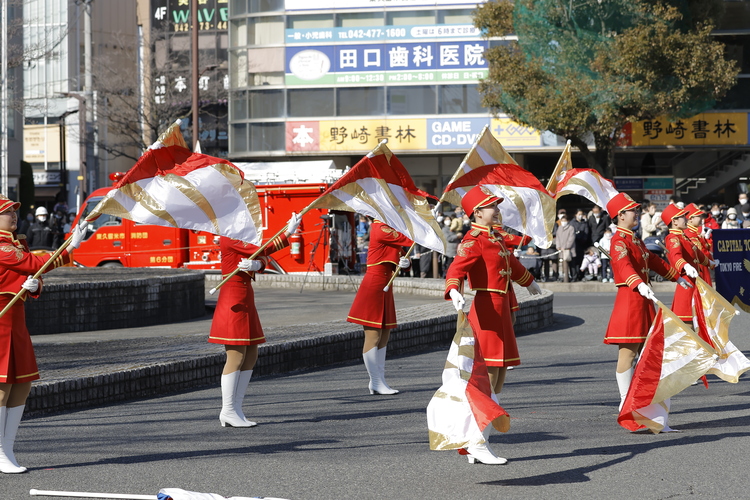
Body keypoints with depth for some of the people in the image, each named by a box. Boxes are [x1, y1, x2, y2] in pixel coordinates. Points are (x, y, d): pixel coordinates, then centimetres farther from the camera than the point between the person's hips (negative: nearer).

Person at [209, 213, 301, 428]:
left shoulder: (239, 243, 16)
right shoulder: (227, 241, -13)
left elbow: (262, 261, 0)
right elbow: (262, 251, -21)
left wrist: (255, 265, -23)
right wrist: (287, 234, -19)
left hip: (245, 304, 10)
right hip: (234, 304, -10)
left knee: (251, 356, 9)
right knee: (236, 357, -9)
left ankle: (236, 409, 13)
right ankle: (228, 411, -5)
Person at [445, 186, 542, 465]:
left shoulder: (495, 237, 17)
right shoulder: (473, 240, -12)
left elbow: (510, 262, 36)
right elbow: (456, 268, -27)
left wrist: (529, 283, 52)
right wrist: (454, 291, -48)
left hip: (500, 312, 10)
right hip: (486, 310, -10)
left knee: (498, 380, 11)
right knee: (488, 379, -10)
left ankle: (476, 444, 15)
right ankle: (478, 445, -7)